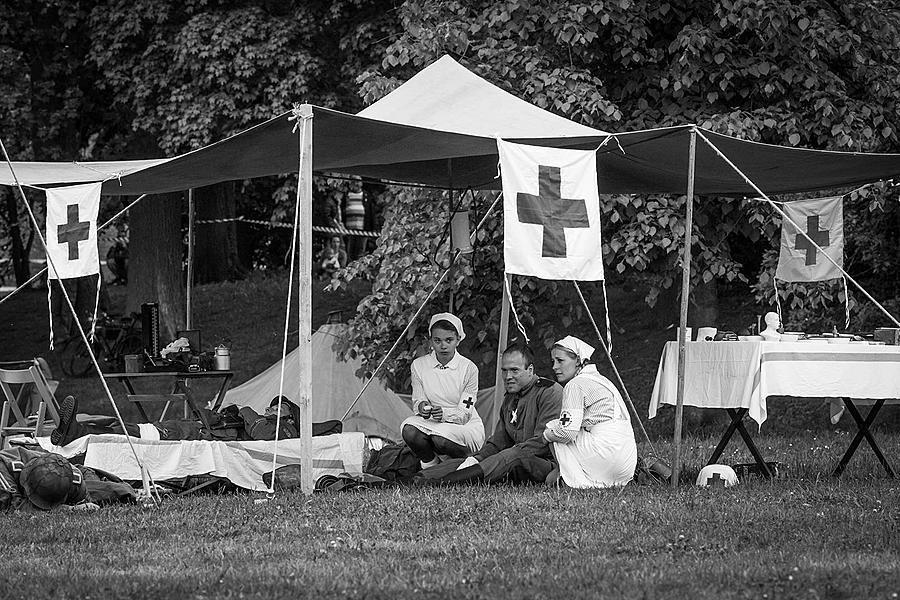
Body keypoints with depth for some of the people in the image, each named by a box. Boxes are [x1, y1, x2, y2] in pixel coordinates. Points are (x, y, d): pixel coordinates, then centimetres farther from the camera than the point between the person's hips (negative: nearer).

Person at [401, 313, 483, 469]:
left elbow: (464, 413, -12)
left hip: (468, 428, -3)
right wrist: (421, 407, -27)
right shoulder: (419, 365, 0)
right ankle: (430, 466, -5)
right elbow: (417, 401, 0)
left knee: (441, 438, -37)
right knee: (408, 429, -31)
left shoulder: (469, 368, -10)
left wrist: (444, 413, -34)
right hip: (433, 425, 3)